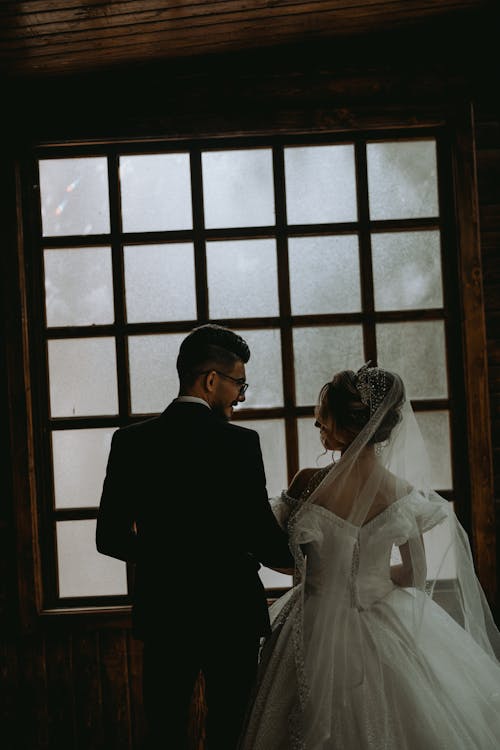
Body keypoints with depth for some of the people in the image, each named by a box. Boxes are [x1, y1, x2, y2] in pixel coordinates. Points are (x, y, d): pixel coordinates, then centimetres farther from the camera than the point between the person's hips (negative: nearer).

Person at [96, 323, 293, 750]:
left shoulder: (130, 441, -3)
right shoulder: (240, 443, -14)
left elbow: (110, 538, -1)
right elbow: (264, 540, -14)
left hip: (162, 614, 3)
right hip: (231, 614, -3)